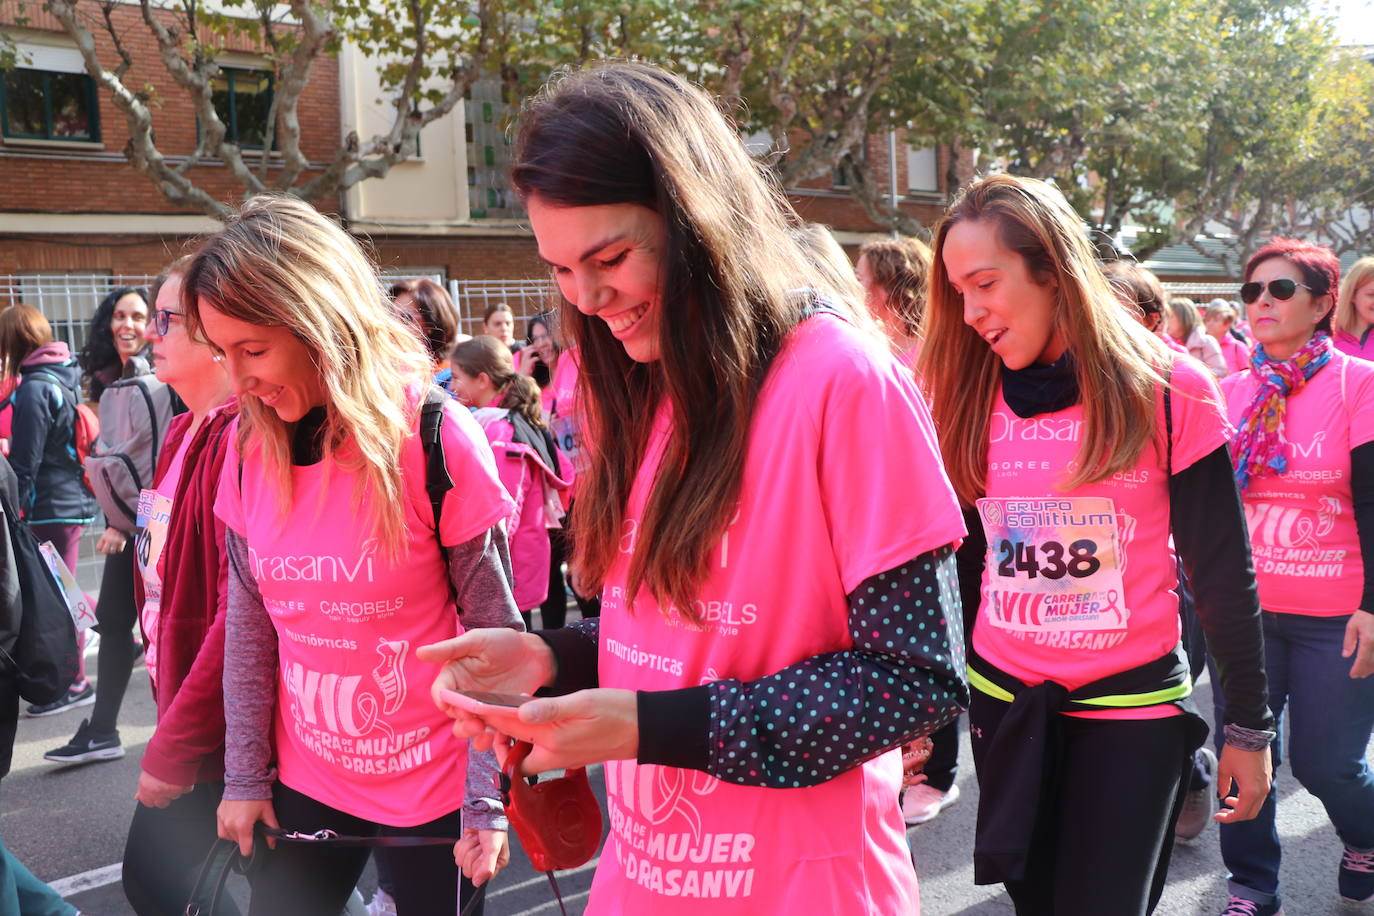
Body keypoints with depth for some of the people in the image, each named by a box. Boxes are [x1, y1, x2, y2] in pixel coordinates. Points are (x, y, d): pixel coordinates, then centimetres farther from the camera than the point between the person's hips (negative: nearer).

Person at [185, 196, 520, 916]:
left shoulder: (434, 439, -16)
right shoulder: (250, 447, -2)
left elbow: (493, 633, -13)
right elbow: (248, 624, 4)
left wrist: (488, 801, -12)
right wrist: (244, 776, 5)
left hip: (431, 789, -4)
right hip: (304, 782, 4)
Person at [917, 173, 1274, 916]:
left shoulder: (1170, 393, -11)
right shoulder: (969, 400, -1)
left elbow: (1223, 574, -6)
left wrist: (1249, 726, -2)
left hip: (1132, 709, -3)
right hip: (1003, 701, 4)